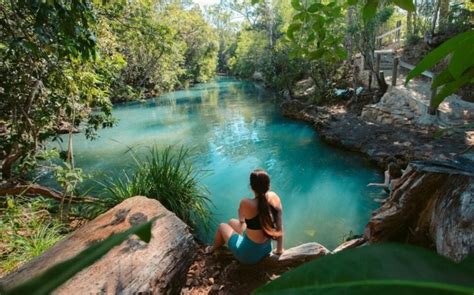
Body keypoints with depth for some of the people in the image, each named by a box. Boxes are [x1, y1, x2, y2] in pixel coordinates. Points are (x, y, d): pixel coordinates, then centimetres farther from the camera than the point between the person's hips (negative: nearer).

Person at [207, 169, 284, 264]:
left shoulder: (246, 204, -28)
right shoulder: (274, 197, -16)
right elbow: (279, 226, -7)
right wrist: (279, 249, 7)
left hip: (248, 255, -5)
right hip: (266, 249, 5)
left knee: (222, 226, 22)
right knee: (232, 222, 25)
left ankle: (214, 249, 50)